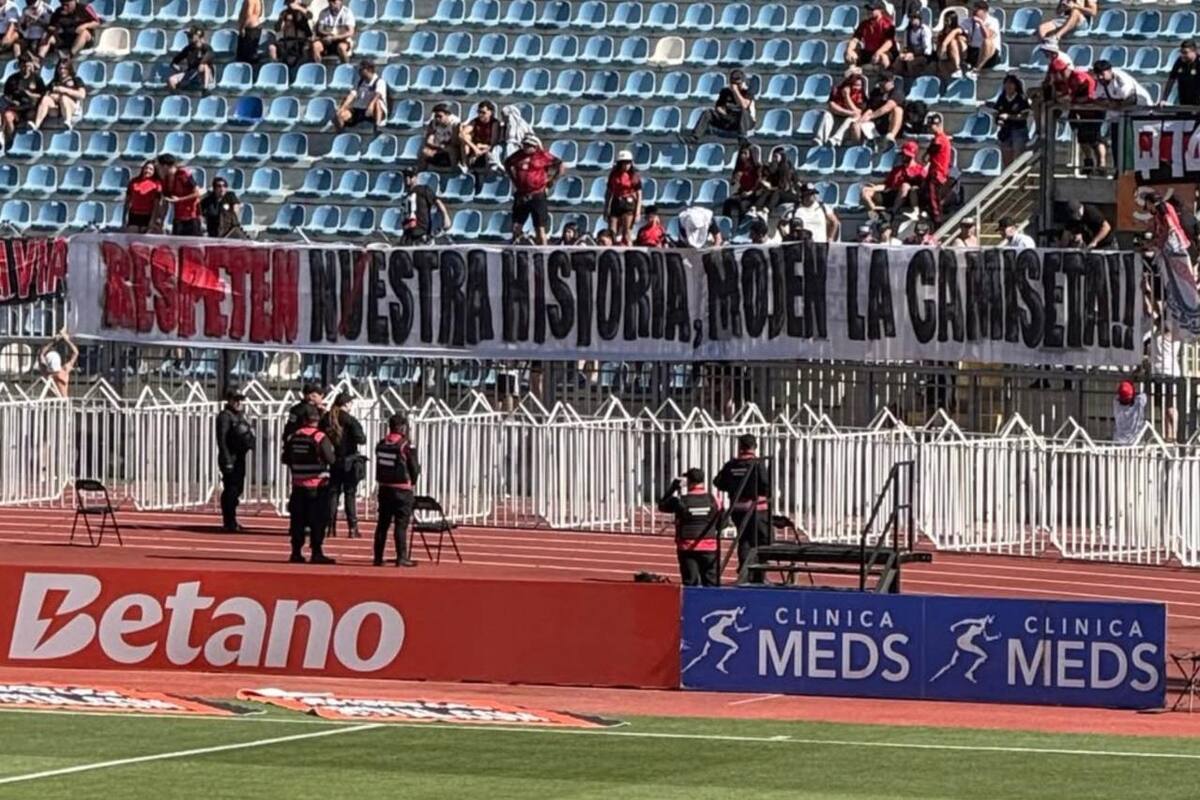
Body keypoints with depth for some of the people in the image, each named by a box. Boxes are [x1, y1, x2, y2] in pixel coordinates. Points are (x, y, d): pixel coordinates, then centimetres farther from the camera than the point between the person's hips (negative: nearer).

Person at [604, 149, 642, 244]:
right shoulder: (614, 175, 6)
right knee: (612, 232, 0)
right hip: (616, 204, 3)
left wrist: (638, 211, -7)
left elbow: (639, 194, -1)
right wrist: (606, 209, 10)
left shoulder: (635, 176, -1)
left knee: (627, 231, -6)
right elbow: (608, 192, 12)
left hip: (629, 204, -3)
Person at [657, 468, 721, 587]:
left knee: (690, 583, 2)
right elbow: (720, 522, 5)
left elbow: (662, 505, 8)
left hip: (687, 548, -1)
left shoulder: (680, 501, -9)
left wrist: (674, 486, 11)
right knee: (711, 581, 5)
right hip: (709, 548, 1)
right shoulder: (712, 500, -3)